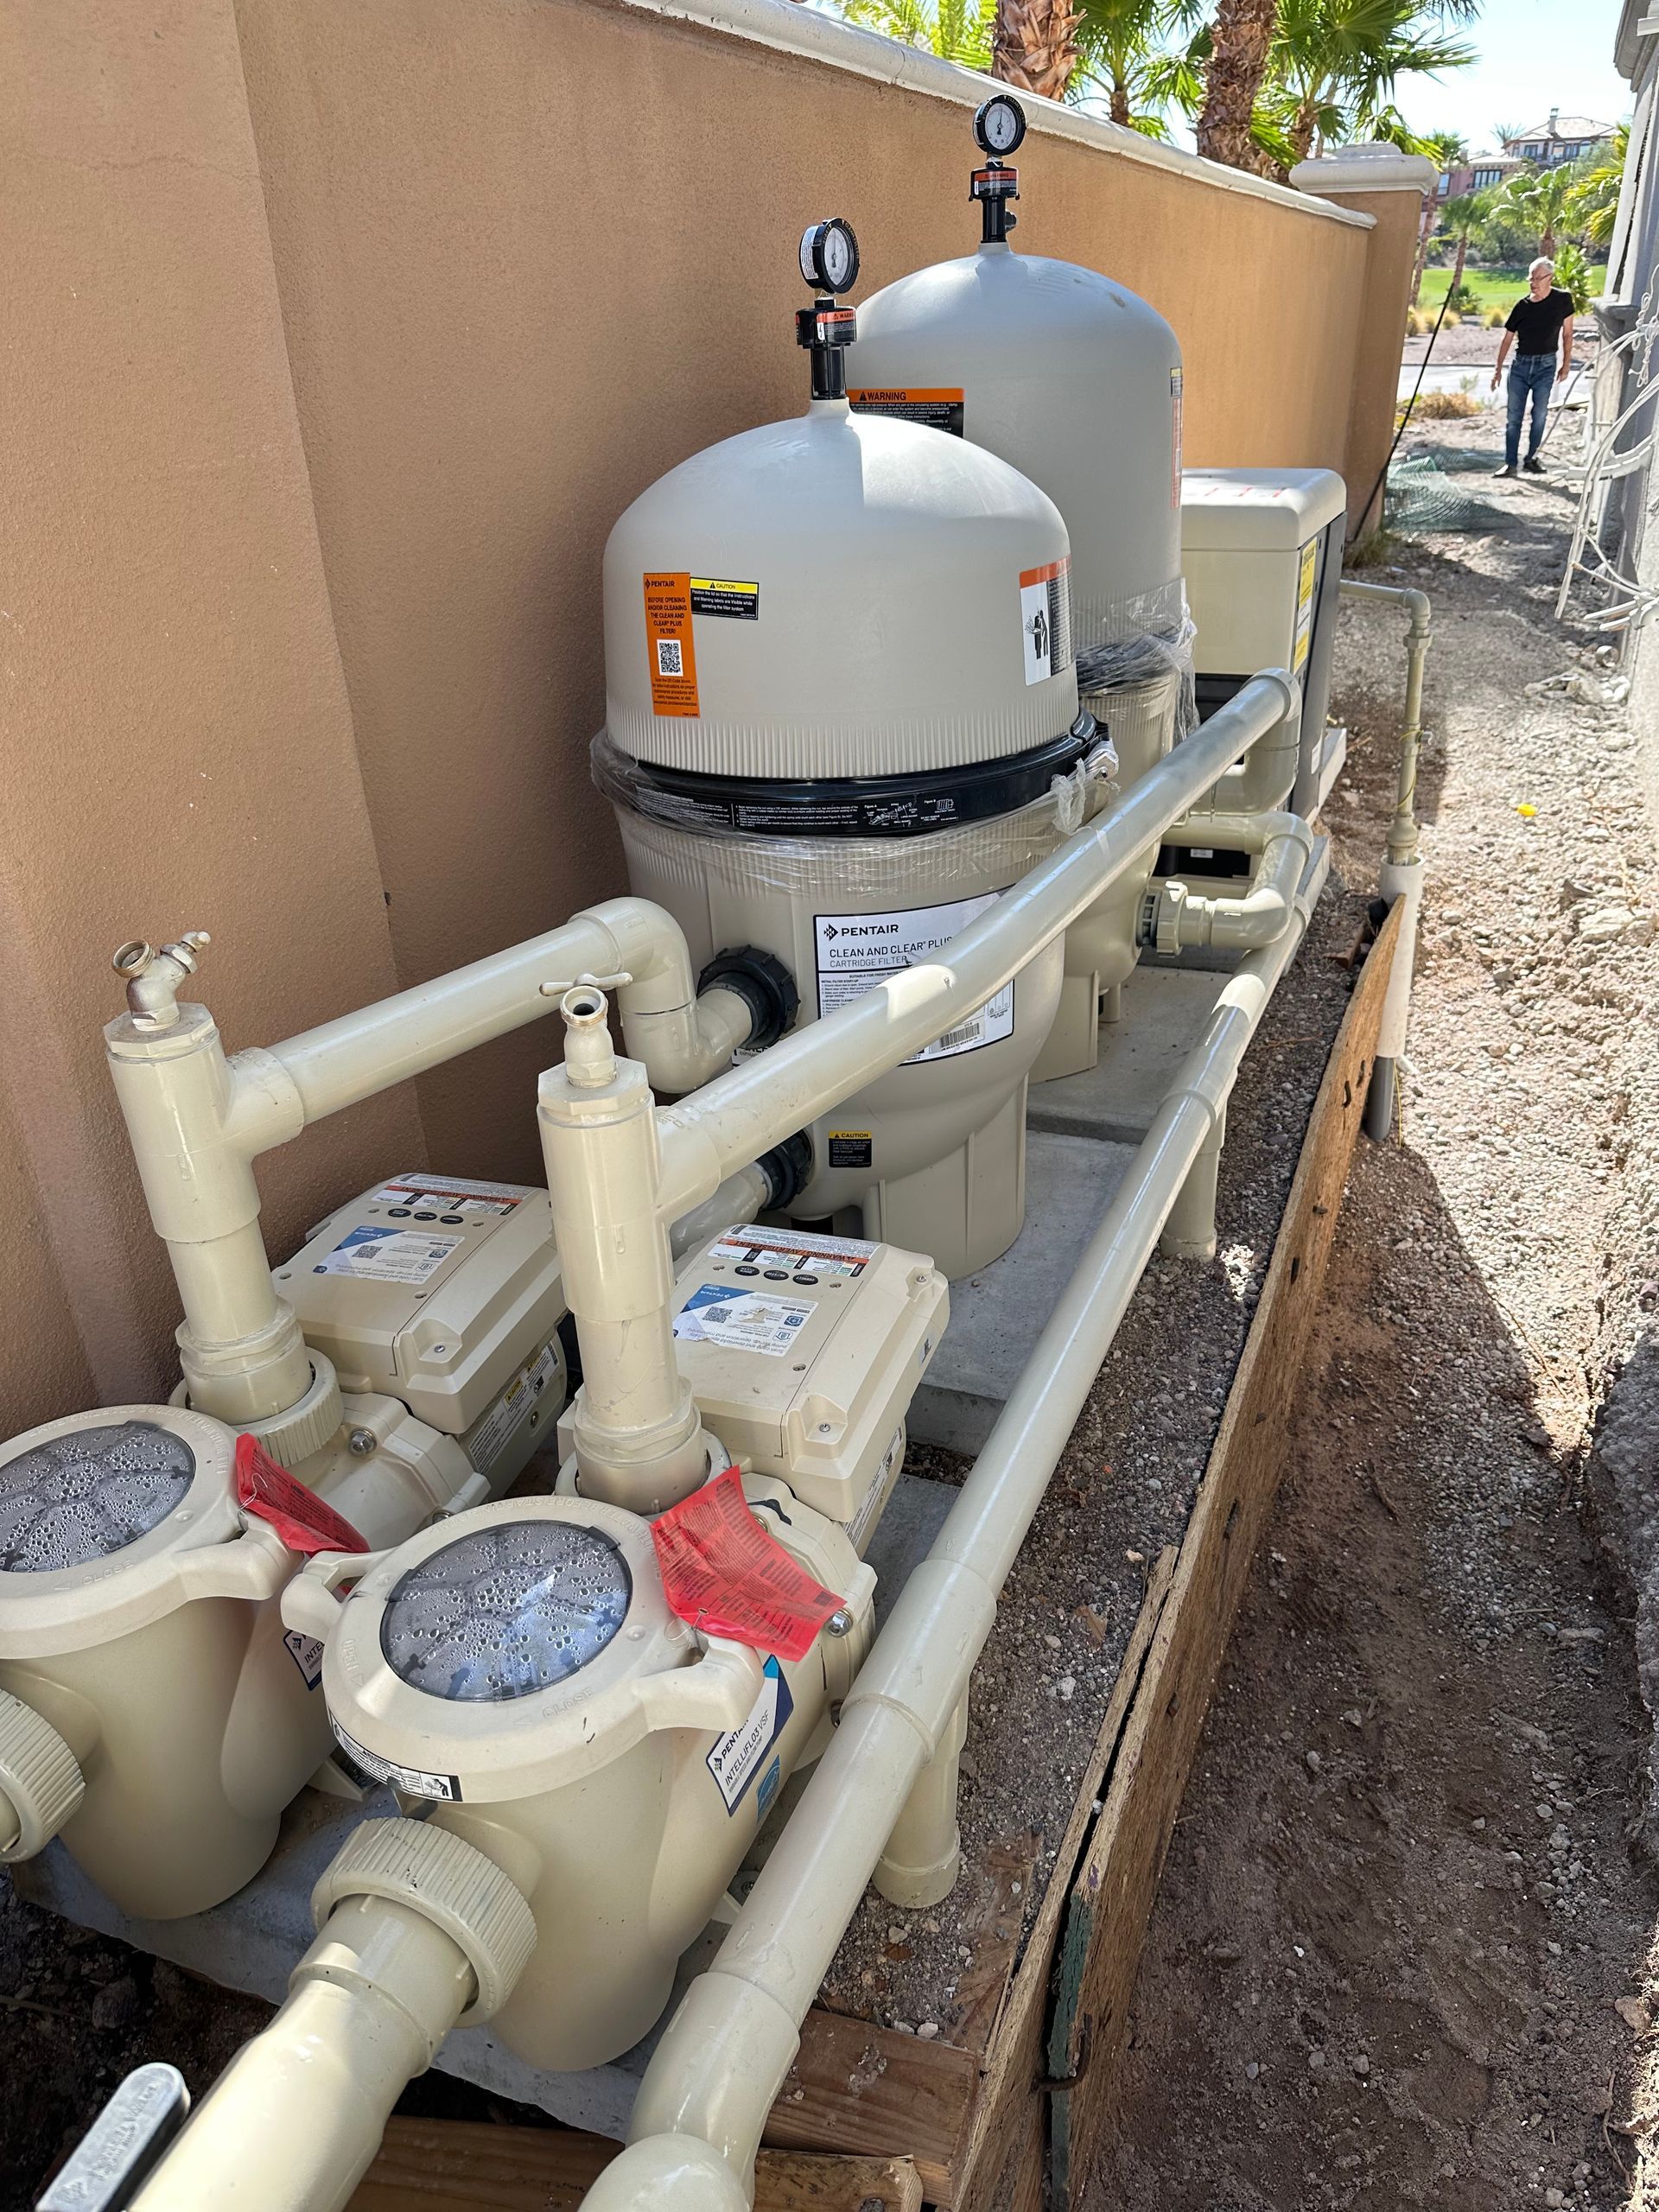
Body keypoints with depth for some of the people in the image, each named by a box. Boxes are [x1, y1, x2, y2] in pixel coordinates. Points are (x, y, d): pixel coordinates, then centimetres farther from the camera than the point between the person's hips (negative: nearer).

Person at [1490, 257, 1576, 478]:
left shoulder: (1563, 300, -3)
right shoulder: (1522, 306, -1)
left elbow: (1567, 333, 4)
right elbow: (1508, 339, 7)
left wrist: (1566, 365, 4)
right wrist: (1498, 369, 5)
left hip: (1545, 365, -1)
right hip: (1521, 364, 1)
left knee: (1540, 415, -1)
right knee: (1514, 417, -1)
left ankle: (1531, 458, 11)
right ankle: (1510, 464, 2)